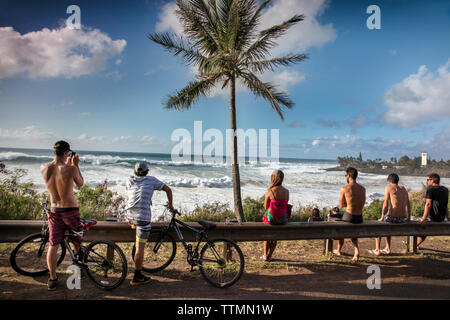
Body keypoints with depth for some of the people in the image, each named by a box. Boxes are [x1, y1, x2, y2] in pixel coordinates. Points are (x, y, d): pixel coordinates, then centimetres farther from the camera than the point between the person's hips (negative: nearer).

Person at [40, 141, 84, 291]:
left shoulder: (44, 168, -6)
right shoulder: (71, 169, -19)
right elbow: (80, 184, 0)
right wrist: (76, 165, 4)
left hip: (54, 211, 4)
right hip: (71, 210, -3)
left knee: (53, 245, 9)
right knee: (77, 241, 18)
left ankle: (52, 278, 16)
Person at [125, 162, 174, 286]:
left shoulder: (129, 180, 12)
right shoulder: (151, 180, 6)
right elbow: (168, 190, 10)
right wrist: (170, 204, 24)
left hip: (129, 215, 4)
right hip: (143, 217, -4)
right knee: (140, 247, 2)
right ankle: (137, 277, 7)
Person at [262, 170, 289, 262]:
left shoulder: (269, 191, -16)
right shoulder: (286, 191, -3)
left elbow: (266, 207, -5)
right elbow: (285, 205, 8)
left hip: (271, 218, -3)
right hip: (283, 219, 4)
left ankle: (265, 255, 32)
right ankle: (270, 255, 37)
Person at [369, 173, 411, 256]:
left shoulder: (388, 188, -7)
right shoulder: (403, 189, 11)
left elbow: (385, 203, -14)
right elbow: (408, 204, 14)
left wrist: (382, 217, -7)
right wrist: (408, 217, 23)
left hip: (391, 217, -6)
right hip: (401, 219, 6)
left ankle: (377, 250, 22)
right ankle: (387, 249, 36)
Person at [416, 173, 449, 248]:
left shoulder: (430, 189, -11)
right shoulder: (445, 190, 10)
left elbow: (428, 204, -19)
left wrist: (424, 218, -23)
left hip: (433, 218, -8)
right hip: (441, 219, 8)